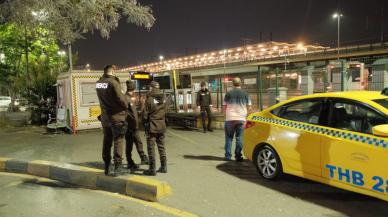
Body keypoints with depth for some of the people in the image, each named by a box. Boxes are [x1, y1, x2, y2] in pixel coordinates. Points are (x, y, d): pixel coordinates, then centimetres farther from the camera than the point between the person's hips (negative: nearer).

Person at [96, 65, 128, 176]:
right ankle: (117, 166, 3)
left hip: (104, 117, 6)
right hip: (116, 116, -6)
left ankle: (106, 167, 21)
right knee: (118, 141, 3)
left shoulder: (98, 83, 4)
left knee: (106, 141, 14)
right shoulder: (113, 82, -17)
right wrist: (126, 106, 1)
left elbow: (103, 98, 8)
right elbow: (121, 99, -17)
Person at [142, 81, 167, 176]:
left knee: (151, 148, 1)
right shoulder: (163, 99, 3)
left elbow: (145, 114, -10)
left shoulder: (149, 99, -14)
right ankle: (163, 167, 22)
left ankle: (152, 169, 3)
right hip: (162, 126, 6)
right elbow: (164, 112, 8)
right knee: (161, 146, 15)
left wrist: (145, 123, 5)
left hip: (152, 126, -6)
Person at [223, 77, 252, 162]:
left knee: (229, 137, 9)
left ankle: (228, 156, 11)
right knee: (239, 138, 5)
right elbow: (249, 107, 4)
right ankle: (238, 156, 6)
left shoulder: (228, 94, 1)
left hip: (230, 118, 0)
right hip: (241, 119, 0)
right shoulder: (245, 94, 3)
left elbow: (224, 107, 4)